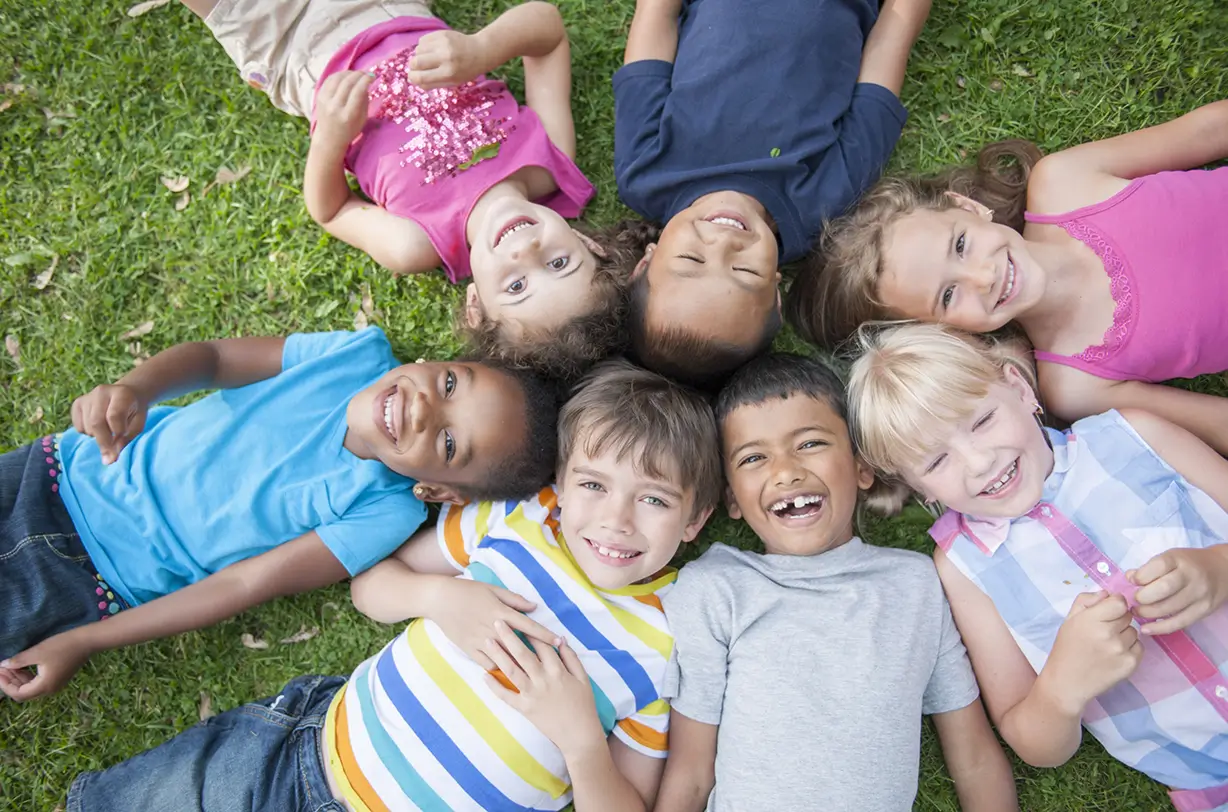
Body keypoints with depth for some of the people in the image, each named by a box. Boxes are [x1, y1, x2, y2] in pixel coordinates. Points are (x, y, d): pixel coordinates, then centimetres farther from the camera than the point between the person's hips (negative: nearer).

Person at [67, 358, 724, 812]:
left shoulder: (673, 647, -11)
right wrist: (441, 595, -19)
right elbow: (369, 587, 2)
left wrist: (580, 737, -25)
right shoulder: (516, 516, -6)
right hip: (318, 746, 2)